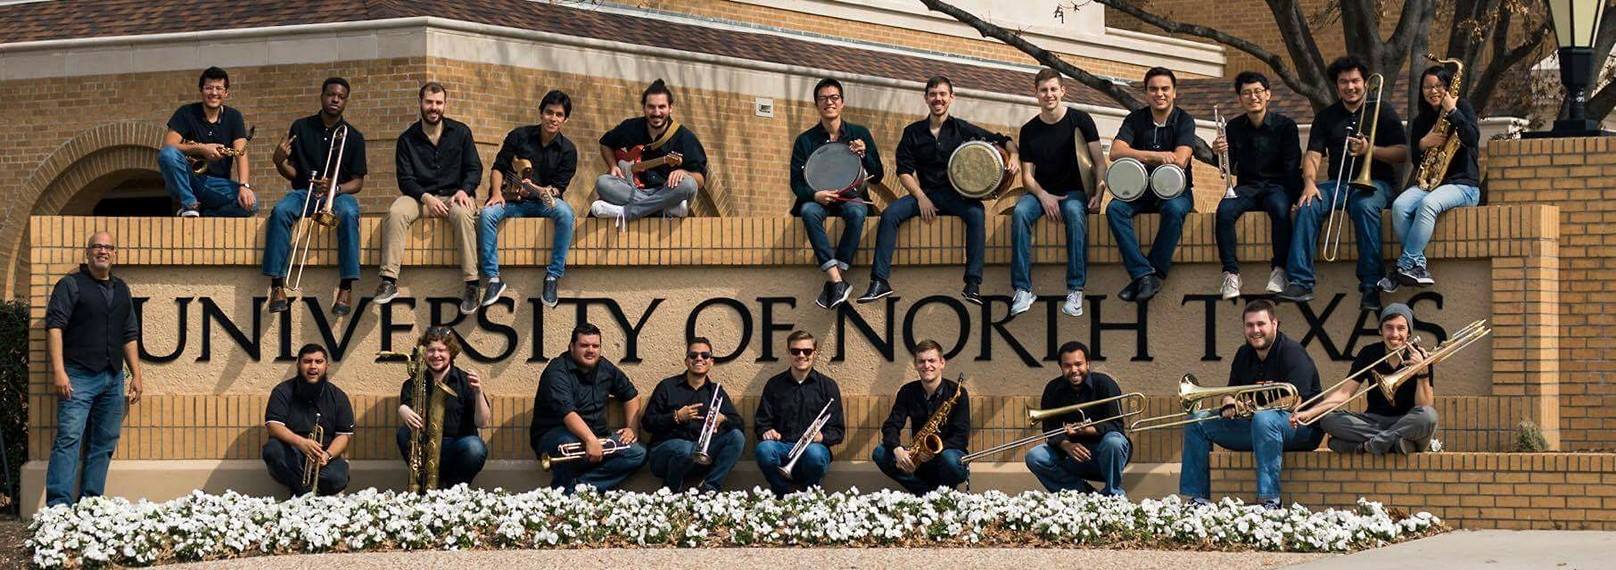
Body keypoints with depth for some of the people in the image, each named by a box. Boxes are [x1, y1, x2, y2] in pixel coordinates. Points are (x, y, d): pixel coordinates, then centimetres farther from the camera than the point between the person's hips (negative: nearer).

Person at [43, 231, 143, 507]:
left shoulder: (121, 289, 18)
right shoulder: (71, 285, 0)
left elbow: (130, 336, 23)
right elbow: (54, 326, -9)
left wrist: (136, 375, 16)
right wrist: (58, 370, -18)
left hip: (113, 379, 6)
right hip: (79, 377, -6)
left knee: (104, 444, 6)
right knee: (69, 439, -14)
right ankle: (58, 506, -19)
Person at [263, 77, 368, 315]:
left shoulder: (353, 137, 6)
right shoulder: (301, 128, 8)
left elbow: (358, 181, 3)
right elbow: (292, 173, 9)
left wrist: (335, 188, -18)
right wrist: (280, 163, -15)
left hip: (339, 193, -1)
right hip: (304, 191, 1)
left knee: (349, 214, -36)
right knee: (280, 211, -32)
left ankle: (346, 287, -37)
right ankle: (277, 284, -34)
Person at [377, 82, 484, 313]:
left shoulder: (460, 132, 8)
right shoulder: (407, 139, 7)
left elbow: (474, 169, 6)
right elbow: (405, 179, 1)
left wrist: (464, 191, -15)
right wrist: (426, 197, -18)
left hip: (454, 196, -1)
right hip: (420, 196, 1)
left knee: (462, 214, -37)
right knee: (396, 212, -32)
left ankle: (471, 283, -39)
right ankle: (389, 281, -34)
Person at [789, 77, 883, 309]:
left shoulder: (859, 134, 8)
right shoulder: (805, 140, 6)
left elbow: (877, 177, 7)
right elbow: (796, 183, 2)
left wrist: (864, 155, -12)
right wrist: (815, 195, -20)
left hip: (851, 197, 0)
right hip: (818, 199, 0)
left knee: (856, 212, -36)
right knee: (809, 212, -36)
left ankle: (832, 283, -35)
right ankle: (837, 282, -43)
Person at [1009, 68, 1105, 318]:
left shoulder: (1080, 120, -1)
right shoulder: (1029, 130, 5)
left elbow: (1099, 161, -2)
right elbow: (1027, 176, 6)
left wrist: (1098, 191, -18)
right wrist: (1043, 196, -14)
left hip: (1074, 191, -2)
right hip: (1041, 192, 2)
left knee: (1075, 211, -38)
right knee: (1020, 212, -32)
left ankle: (1075, 290, -37)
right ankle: (1023, 289, -30)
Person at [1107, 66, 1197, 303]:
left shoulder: (1184, 121, -3)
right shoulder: (1135, 119, 4)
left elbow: (1180, 160, -18)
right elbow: (1116, 152, -12)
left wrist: (1140, 157, -10)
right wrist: (1157, 156, -20)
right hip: (1140, 187, 3)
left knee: (1174, 210, -37)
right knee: (1115, 209, -28)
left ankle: (1155, 273, -28)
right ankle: (1143, 274, -35)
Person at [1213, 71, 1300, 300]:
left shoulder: (1285, 125, -1)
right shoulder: (1234, 127, 7)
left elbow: (1292, 165, -6)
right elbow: (1229, 168, 5)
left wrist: (1296, 193, -22)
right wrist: (1220, 153, -18)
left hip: (1277, 185, -2)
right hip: (1247, 187, 2)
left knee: (1280, 209, -38)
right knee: (1225, 210, -31)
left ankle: (1279, 270, -24)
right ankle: (1230, 273, -26)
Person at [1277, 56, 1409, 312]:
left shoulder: (1382, 111, 8)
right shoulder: (1326, 117, 17)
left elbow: (1402, 153, -1)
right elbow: (1313, 154, 5)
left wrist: (1369, 150, -16)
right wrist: (1310, 181, -16)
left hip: (1375, 182, -3)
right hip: (1338, 183, 3)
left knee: (1364, 206, -38)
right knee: (1308, 206, -28)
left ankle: (1371, 286, -37)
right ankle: (1300, 283, -34)